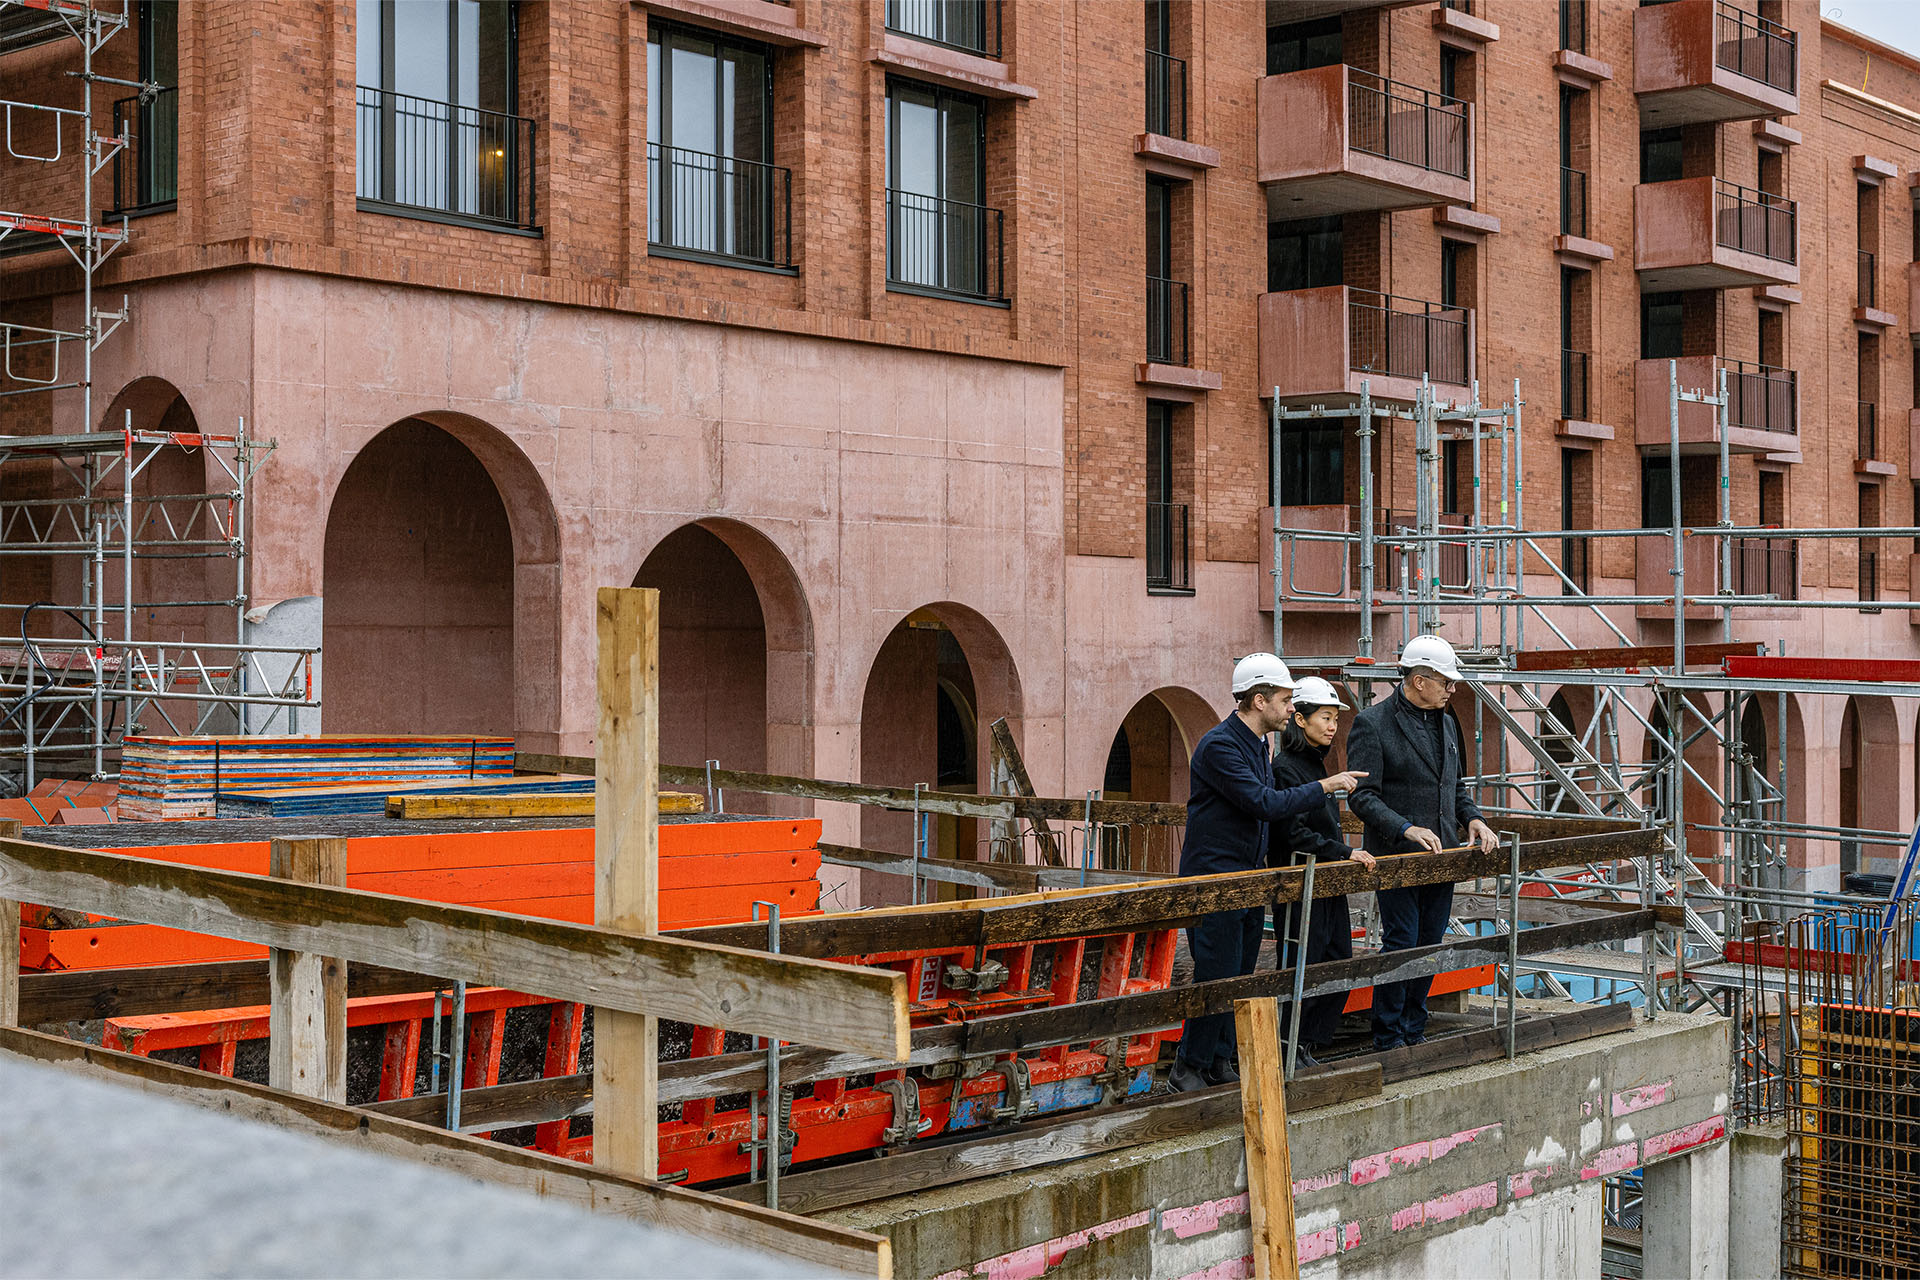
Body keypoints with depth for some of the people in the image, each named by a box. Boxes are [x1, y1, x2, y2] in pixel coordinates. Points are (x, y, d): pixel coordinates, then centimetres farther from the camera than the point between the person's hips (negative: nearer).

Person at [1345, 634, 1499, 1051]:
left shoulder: (1446, 722, 13)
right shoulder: (1372, 724, -10)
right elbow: (1362, 796, -14)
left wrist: (1472, 818, 4)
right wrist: (1407, 829, -24)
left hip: (1440, 856, 7)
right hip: (1396, 858, -7)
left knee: (1430, 946, 11)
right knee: (1401, 945, -5)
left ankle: (1414, 1032, 22)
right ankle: (1388, 1039, 5)